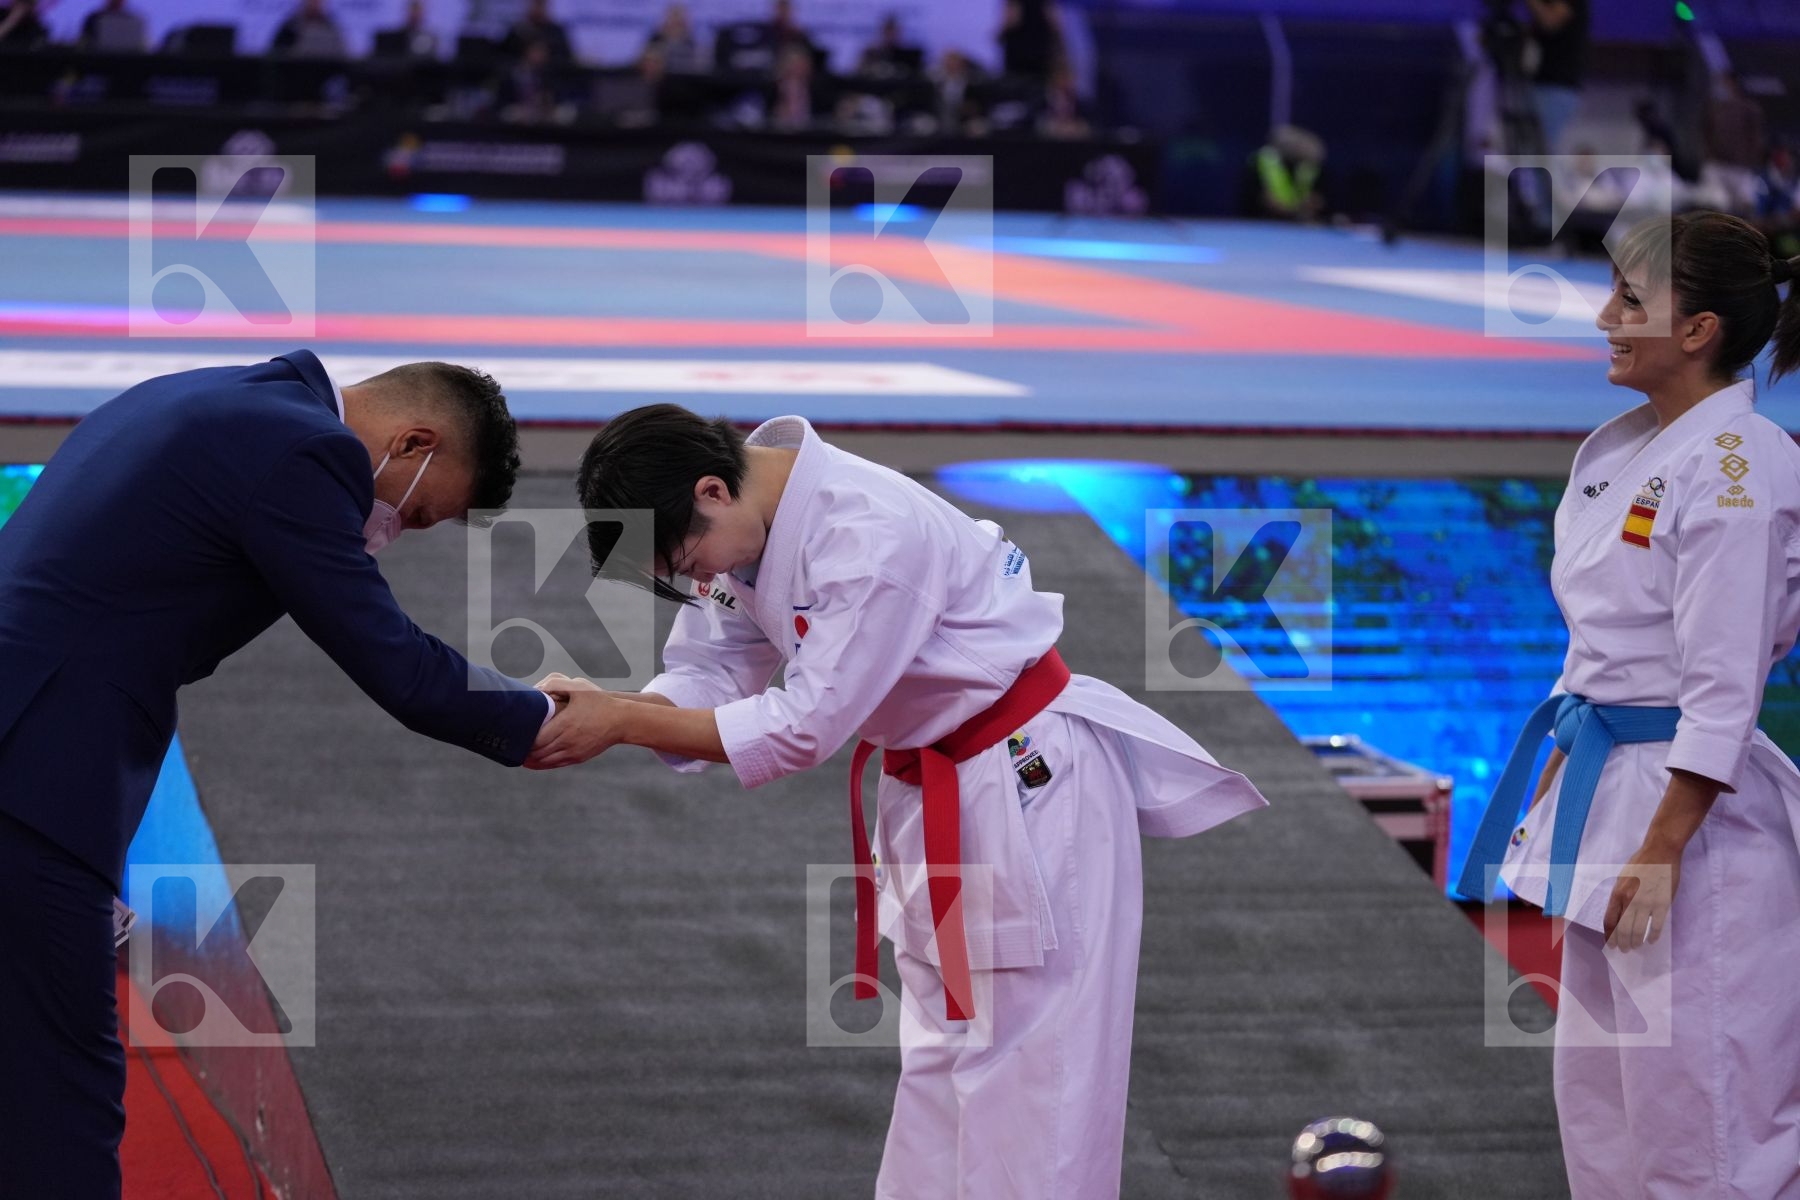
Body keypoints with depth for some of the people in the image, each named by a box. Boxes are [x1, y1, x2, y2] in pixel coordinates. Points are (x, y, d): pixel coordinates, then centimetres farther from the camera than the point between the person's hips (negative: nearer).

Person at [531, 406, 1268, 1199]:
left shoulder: (873, 536, -30)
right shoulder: (749, 524, -3)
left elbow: (806, 725, -28)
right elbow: (710, 671, -1)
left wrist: (619, 724, -26)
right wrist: (596, 710, -20)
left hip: (1031, 784, -9)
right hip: (928, 791, 9)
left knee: (1026, 1076, -7)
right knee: (936, 1064, 16)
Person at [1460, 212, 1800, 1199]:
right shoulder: (1617, 451, 10)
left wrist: (1659, 854, -19)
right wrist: (1557, 781, 17)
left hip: (1694, 808, -9)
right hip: (1601, 788, 9)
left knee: (1694, 1097, -3)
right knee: (1596, 1092, 17)